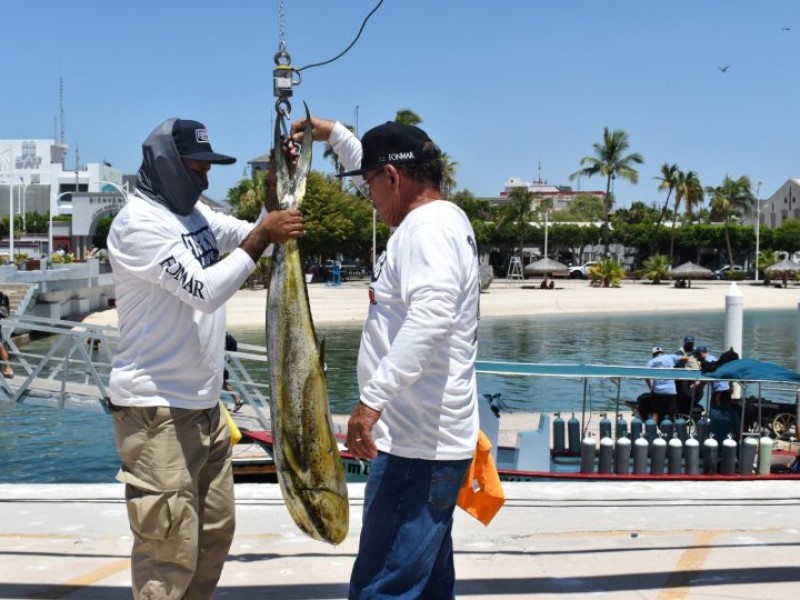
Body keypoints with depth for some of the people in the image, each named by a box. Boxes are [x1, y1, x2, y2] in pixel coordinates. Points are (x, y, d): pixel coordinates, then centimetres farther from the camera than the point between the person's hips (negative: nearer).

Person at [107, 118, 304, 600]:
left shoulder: (193, 212, 12)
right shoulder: (138, 223, -15)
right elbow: (206, 291, -24)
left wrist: (276, 196, -3)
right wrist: (263, 237, -19)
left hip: (204, 404, 9)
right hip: (157, 411, -9)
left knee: (216, 532, 17)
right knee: (170, 550, -6)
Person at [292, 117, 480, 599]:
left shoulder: (426, 226, -16)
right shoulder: (440, 218, 15)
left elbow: (431, 317, -32)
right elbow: (377, 168, 35)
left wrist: (372, 398, -34)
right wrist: (334, 134, 37)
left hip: (416, 447, -11)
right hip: (430, 442, 11)